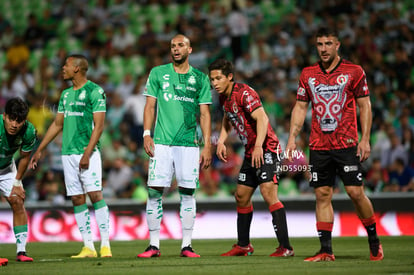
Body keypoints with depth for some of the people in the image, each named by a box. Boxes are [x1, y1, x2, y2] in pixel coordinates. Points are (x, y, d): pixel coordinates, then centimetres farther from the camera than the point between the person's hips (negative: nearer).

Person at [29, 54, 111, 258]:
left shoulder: (94, 91, -5)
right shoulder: (66, 94, 18)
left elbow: (98, 125, -10)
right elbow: (57, 124, 25)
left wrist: (87, 153, -18)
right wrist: (39, 150, 24)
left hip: (87, 152, -7)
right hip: (68, 153, 7)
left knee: (95, 194, -13)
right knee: (77, 199, 3)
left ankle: (105, 245, -12)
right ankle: (88, 247, 5)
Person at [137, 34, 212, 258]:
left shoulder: (199, 78, 10)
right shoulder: (158, 73, 9)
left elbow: (204, 114, 9)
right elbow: (150, 106, 9)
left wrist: (207, 146, 3)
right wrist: (147, 134, -3)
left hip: (189, 144, 0)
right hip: (161, 143, 0)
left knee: (187, 193, 0)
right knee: (155, 192, -5)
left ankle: (186, 245, 5)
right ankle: (154, 245, 0)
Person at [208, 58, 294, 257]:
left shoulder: (244, 93, -18)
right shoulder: (224, 97, 9)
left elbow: (262, 118, -29)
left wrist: (259, 146, -38)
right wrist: (221, 141, 14)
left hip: (266, 149, -10)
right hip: (250, 152, 10)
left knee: (268, 193, -21)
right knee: (241, 196, 14)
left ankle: (285, 247, -24)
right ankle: (243, 246, 27)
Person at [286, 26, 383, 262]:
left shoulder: (354, 72, 0)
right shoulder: (308, 74, 9)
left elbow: (365, 105, 1)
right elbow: (300, 107, 14)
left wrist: (365, 139, -6)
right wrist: (292, 138, 5)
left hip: (346, 144, -3)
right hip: (318, 145, 3)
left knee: (356, 192, -8)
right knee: (322, 195, 1)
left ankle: (374, 241, 10)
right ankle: (326, 251, 3)